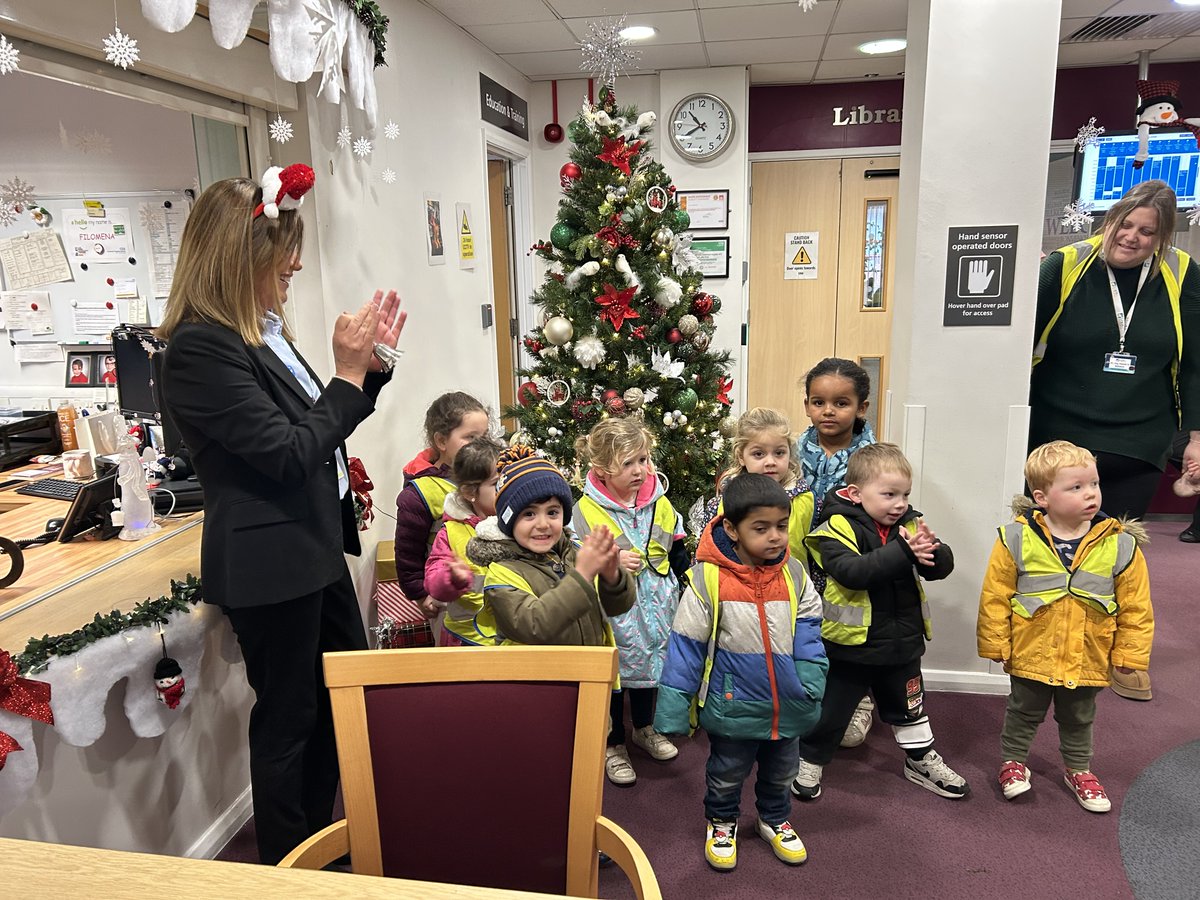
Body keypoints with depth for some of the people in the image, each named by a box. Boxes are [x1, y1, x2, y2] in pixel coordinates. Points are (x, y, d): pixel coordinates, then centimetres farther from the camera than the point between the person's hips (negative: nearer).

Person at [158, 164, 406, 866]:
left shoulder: (259, 331, 6)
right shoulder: (200, 346, -20)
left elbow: (318, 427, 14)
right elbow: (289, 453, -23)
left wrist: (370, 361, 4)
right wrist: (348, 371, -16)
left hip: (313, 547, 9)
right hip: (270, 563, -9)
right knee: (288, 718, 9)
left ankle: (324, 836, 42)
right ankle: (288, 867, 32)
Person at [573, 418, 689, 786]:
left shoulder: (660, 504, -2)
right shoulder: (585, 511, -16)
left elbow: (679, 555, 9)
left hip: (655, 605, 4)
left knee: (650, 663, 20)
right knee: (612, 673, 10)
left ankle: (644, 728, 45)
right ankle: (614, 744, 30)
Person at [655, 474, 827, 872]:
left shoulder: (794, 574, -9)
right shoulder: (708, 579, -21)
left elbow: (807, 629, 2)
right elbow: (685, 645, -16)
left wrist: (811, 681, -10)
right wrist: (673, 711, -13)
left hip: (786, 703, 4)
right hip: (734, 705, -4)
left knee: (780, 771, 25)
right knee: (726, 773, 18)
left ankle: (775, 819, 51)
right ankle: (721, 822, 44)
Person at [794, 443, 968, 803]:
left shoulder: (911, 524, 1)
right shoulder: (839, 526, -17)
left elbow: (942, 566, -6)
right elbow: (850, 572, -32)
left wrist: (931, 551, -29)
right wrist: (901, 552, -37)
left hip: (902, 641, 5)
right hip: (852, 642, -5)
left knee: (909, 706, 24)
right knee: (831, 709, 10)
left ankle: (921, 760, 45)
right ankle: (808, 761, 30)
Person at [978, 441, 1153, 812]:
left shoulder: (1120, 544, -11)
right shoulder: (1017, 538, -16)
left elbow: (1136, 605, -2)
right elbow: (995, 595, -9)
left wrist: (1130, 652, -1)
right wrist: (995, 643, -7)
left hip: (1088, 658, 2)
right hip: (1030, 655, -2)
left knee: (1078, 719, 22)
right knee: (1024, 713, 17)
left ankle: (1079, 769, 44)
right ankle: (1013, 761, 38)